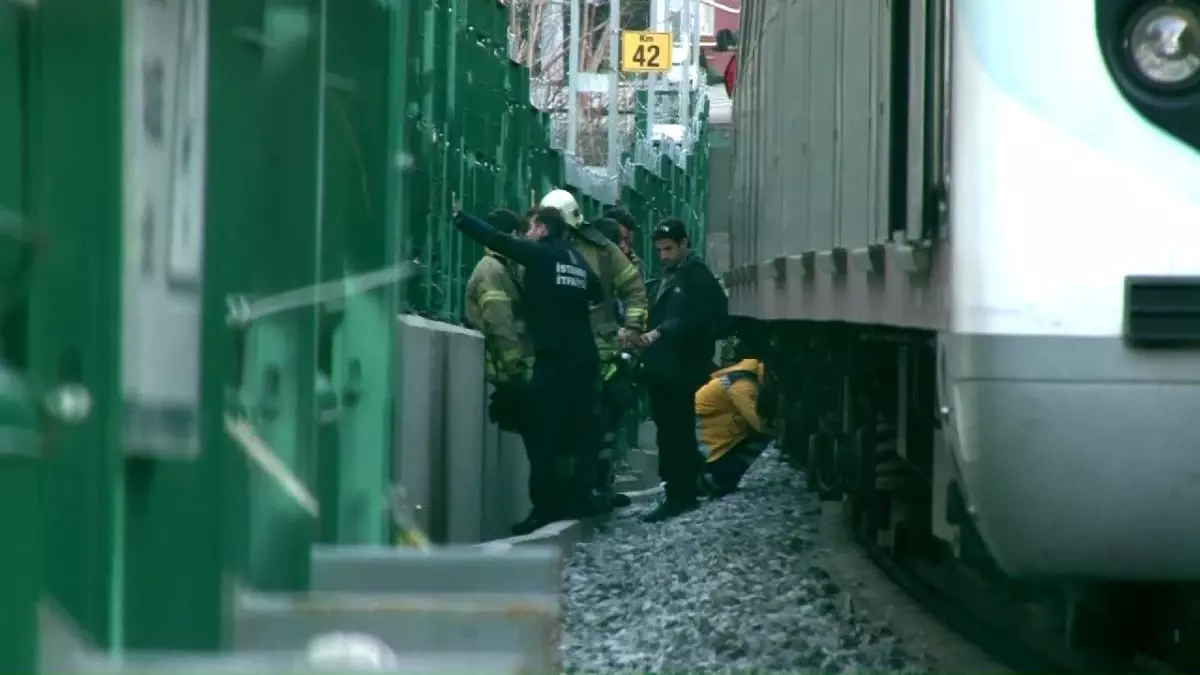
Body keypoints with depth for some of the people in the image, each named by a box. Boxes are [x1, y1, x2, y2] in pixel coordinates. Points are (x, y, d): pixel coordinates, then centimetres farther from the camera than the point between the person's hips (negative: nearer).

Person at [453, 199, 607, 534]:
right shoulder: (578, 261, 13)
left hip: (554, 359, -7)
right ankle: (579, 497, 10)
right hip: (584, 358, 7)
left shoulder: (541, 255, -5)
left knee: (543, 435, -4)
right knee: (579, 430, 10)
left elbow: (498, 240, -7)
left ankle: (546, 506, -8)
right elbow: (598, 295, 22)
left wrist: (460, 218, -1)